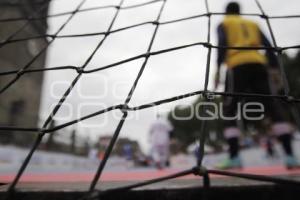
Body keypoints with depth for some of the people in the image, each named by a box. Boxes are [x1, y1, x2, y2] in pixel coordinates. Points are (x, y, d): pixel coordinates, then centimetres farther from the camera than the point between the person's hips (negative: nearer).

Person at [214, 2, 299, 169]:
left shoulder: (223, 24, 20)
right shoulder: (252, 24, 31)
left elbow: (222, 44, -2)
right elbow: (268, 46, 17)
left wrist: (218, 69, -8)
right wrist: (276, 69, 13)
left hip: (238, 66, -3)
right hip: (258, 65, 4)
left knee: (229, 111, -1)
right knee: (272, 107, 0)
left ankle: (234, 158, -13)